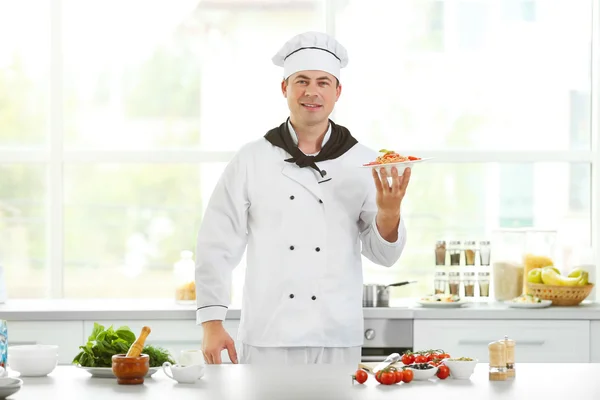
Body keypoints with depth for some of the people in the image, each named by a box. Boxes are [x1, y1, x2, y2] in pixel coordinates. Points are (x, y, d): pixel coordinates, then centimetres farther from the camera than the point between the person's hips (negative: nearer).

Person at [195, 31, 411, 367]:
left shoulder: (363, 163, 3)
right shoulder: (252, 160, 0)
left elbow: (384, 255, 3)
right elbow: (219, 246, 1)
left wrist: (389, 211, -16)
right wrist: (212, 323, -4)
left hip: (338, 340, 1)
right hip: (267, 339, -1)